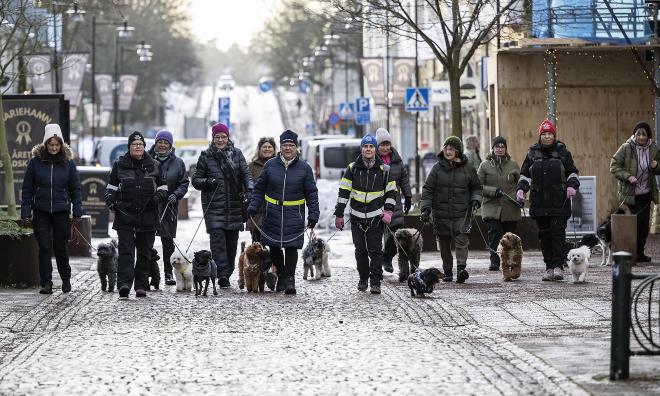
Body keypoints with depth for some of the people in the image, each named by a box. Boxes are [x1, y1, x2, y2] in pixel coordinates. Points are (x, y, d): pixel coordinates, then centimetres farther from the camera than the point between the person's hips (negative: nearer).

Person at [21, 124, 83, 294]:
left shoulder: (68, 162, 1)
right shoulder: (36, 161, 0)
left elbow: (75, 188, 5)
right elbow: (27, 188, 3)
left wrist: (77, 212, -1)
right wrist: (25, 212, -2)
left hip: (61, 211, 0)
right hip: (41, 211, 0)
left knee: (60, 247, 6)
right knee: (45, 247, -2)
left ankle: (66, 279, 25)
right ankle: (46, 283, 2)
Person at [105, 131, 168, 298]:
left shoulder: (154, 166, 10)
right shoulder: (119, 165, 8)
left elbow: (163, 187, 14)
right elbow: (111, 186, 13)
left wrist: (157, 197, -7)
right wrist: (110, 200, -7)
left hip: (148, 217, 2)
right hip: (125, 216, -2)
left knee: (145, 252, 6)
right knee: (126, 250, -13)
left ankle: (141, 285, 13)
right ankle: (124, 283, -22)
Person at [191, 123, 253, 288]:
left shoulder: (237, 154, 9)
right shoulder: (206, 156, 5)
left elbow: (246, 174, 2)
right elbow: (195, 180, 8)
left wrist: (249, 190, -16)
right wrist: (207, 182, -13)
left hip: (234, 205, 2)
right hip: (214, 205, -2)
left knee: (232, 241, 5)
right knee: (217, 238, -15)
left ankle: (227, 275, 16)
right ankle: (222, 273, -21)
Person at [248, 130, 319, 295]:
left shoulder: (304, 168, 3)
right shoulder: (270, 165, 5)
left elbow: (312, 193, 5)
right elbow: (259, 189, 10)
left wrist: (313, 215, -3)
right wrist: (253, 206, -2)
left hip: (294, 216, -2)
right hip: (272, 214, 2)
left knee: (291, 247, -8)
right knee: (274, 247, 4)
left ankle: (290, 279, -1)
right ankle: (281, 274, 26)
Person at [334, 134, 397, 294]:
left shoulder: (384, 169, 2)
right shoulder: (352, 168, 2)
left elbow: (391, 192, 9)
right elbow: (344, 192, 4)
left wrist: (388, 211, -4)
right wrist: (339, 214, 1)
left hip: (376, 217, -1)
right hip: (357, 216, 1)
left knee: (375, 250, -5)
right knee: (360, 250, 7)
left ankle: (375, 282, -3)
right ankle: (363, 278, 22)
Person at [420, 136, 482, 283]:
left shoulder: (467, 168, 5)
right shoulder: (438, 167, 4)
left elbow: (476, 187, 18)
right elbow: (428, 189, 4)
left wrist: (476, 199, -2)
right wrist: (426, 208, -5)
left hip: (462, 212, -1)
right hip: (441, 213, 1)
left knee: (461, 239, -16)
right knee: (444, 243, 6)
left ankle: (461, 268, -25)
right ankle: (448, 272, 16)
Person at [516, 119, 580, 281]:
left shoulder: (563, 152, 6)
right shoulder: (532, 154, 11)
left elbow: (572, 172, 13)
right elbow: (525, 175, 17)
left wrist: (572, 185, -6)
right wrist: (520, 189, 0)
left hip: (559, 202, -2)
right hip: (539, 202, 3)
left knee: (558, 232, -11)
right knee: (544, 235, 4)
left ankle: (558, 266, -9)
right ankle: (549, 268, 9)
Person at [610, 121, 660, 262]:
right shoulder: (626, 148, -10)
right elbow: (614, 166, -8)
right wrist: (627, 176, -22)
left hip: (646, 193, 5)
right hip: (631, 192, -5)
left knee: (644, 224, 7)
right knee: (638, 222, -10)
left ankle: (639, 253, 18)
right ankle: (637, 253, -1)